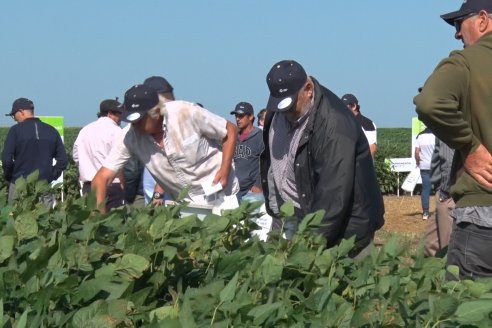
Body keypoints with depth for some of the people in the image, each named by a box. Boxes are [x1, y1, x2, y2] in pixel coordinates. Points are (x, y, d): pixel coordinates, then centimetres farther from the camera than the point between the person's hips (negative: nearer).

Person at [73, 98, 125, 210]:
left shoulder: (84, 130, 12)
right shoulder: (115, 131, -8)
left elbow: (76, 156, 17)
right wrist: (123, 184, -7)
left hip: (88, 186, 6)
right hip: (112, 185, -6)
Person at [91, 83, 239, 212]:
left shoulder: (186, 113, -22)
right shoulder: (130, 138, -15)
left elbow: (230, 130, -10)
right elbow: (102, 177, -15)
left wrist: (224, 171, -21)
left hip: (219, 195, -2)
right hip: (184, 204, 2)